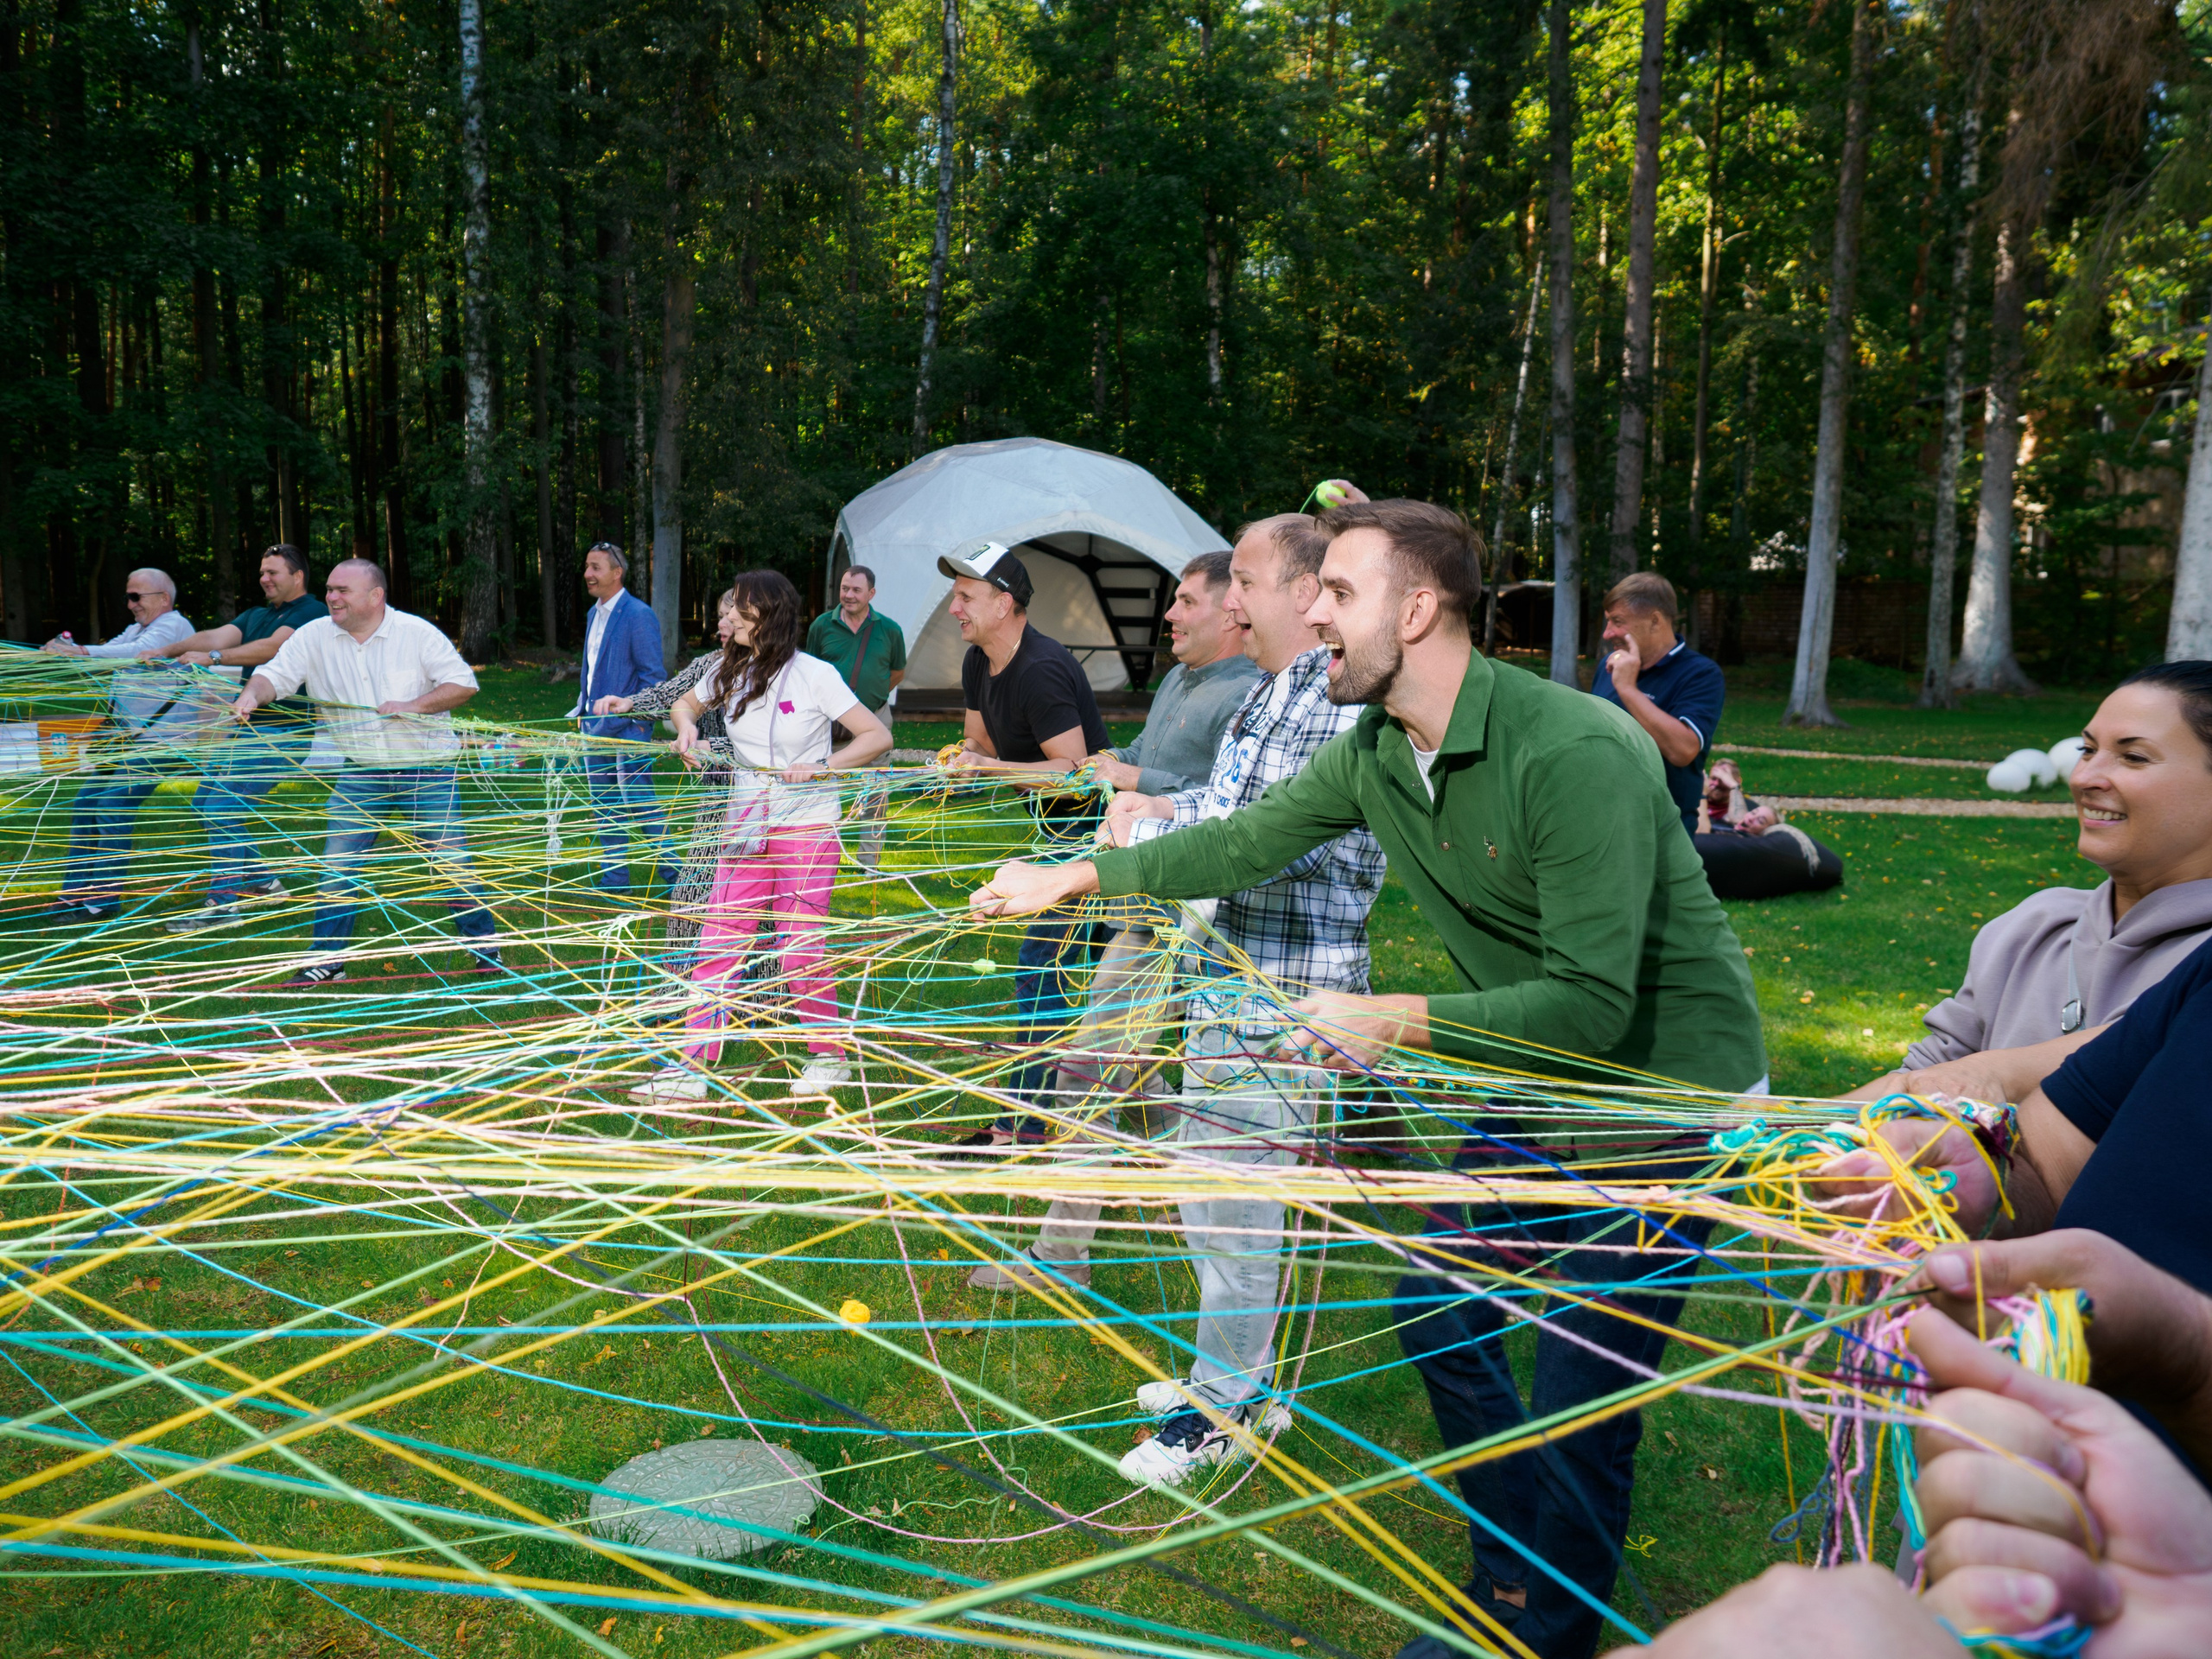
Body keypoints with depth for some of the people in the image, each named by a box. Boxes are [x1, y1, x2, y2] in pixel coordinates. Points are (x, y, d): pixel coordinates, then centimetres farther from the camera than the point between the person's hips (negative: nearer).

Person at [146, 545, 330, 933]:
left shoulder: (313, 613, -9)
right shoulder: (256, 616, 18)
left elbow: (271, 648, -23)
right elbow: (217, 636, 4)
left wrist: (213, 658, -30)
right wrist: (166, 650, -11)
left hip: (284, 733, -10)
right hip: (250, 727, 10)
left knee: (223, 807, -16)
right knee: (207, 800, 14)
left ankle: (223, 904, -10)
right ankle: (262, 882, 23)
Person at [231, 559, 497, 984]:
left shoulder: (417, 633, -6)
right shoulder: (314, 636, 1)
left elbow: (464, 683, -6)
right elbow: (275, 673, -2)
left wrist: (413, 705, -17)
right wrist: (252, 693, -24)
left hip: (426, 770, -3)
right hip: (361, 774, 3)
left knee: (451, 861, -1)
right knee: (338, 866, 2)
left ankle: (484, 947, 16)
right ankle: (327, 959, 14)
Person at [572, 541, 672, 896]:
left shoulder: (638, 615, -13)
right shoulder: (594, 613, 13)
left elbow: (653, 675, -14)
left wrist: (639, 725, -17)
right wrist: (582, 710, 17)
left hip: (627, 730, -9)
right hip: (596, 727, 9)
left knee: (641, 804, -3)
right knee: (605, 807, 13)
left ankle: (673, 875, 10)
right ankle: (614, 881, 23)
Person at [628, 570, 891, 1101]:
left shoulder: (813, 674, -10)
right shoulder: (728, 670, 7)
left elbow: (878, 737, -11)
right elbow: (686, 701, 26)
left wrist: (820, 767, -21)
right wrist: (687, 726, 4)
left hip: (807, 824, -5)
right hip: (746, 823, 5)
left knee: (800, 949, -3)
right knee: (718, 942, -1)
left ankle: (830, 1056, 17)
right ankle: (691, 1068, 2)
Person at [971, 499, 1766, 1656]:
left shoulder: (1577, 753, -29)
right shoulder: (1373, 754, -4)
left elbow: (1592, 1004, -30)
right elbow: (1246, 841, 9)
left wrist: (1395, 1023, -26)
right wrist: (1079, 876, 10)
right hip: (1540, 1083, 8)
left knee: (1580, 1406, -2)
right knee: (1438, 1312, 15)